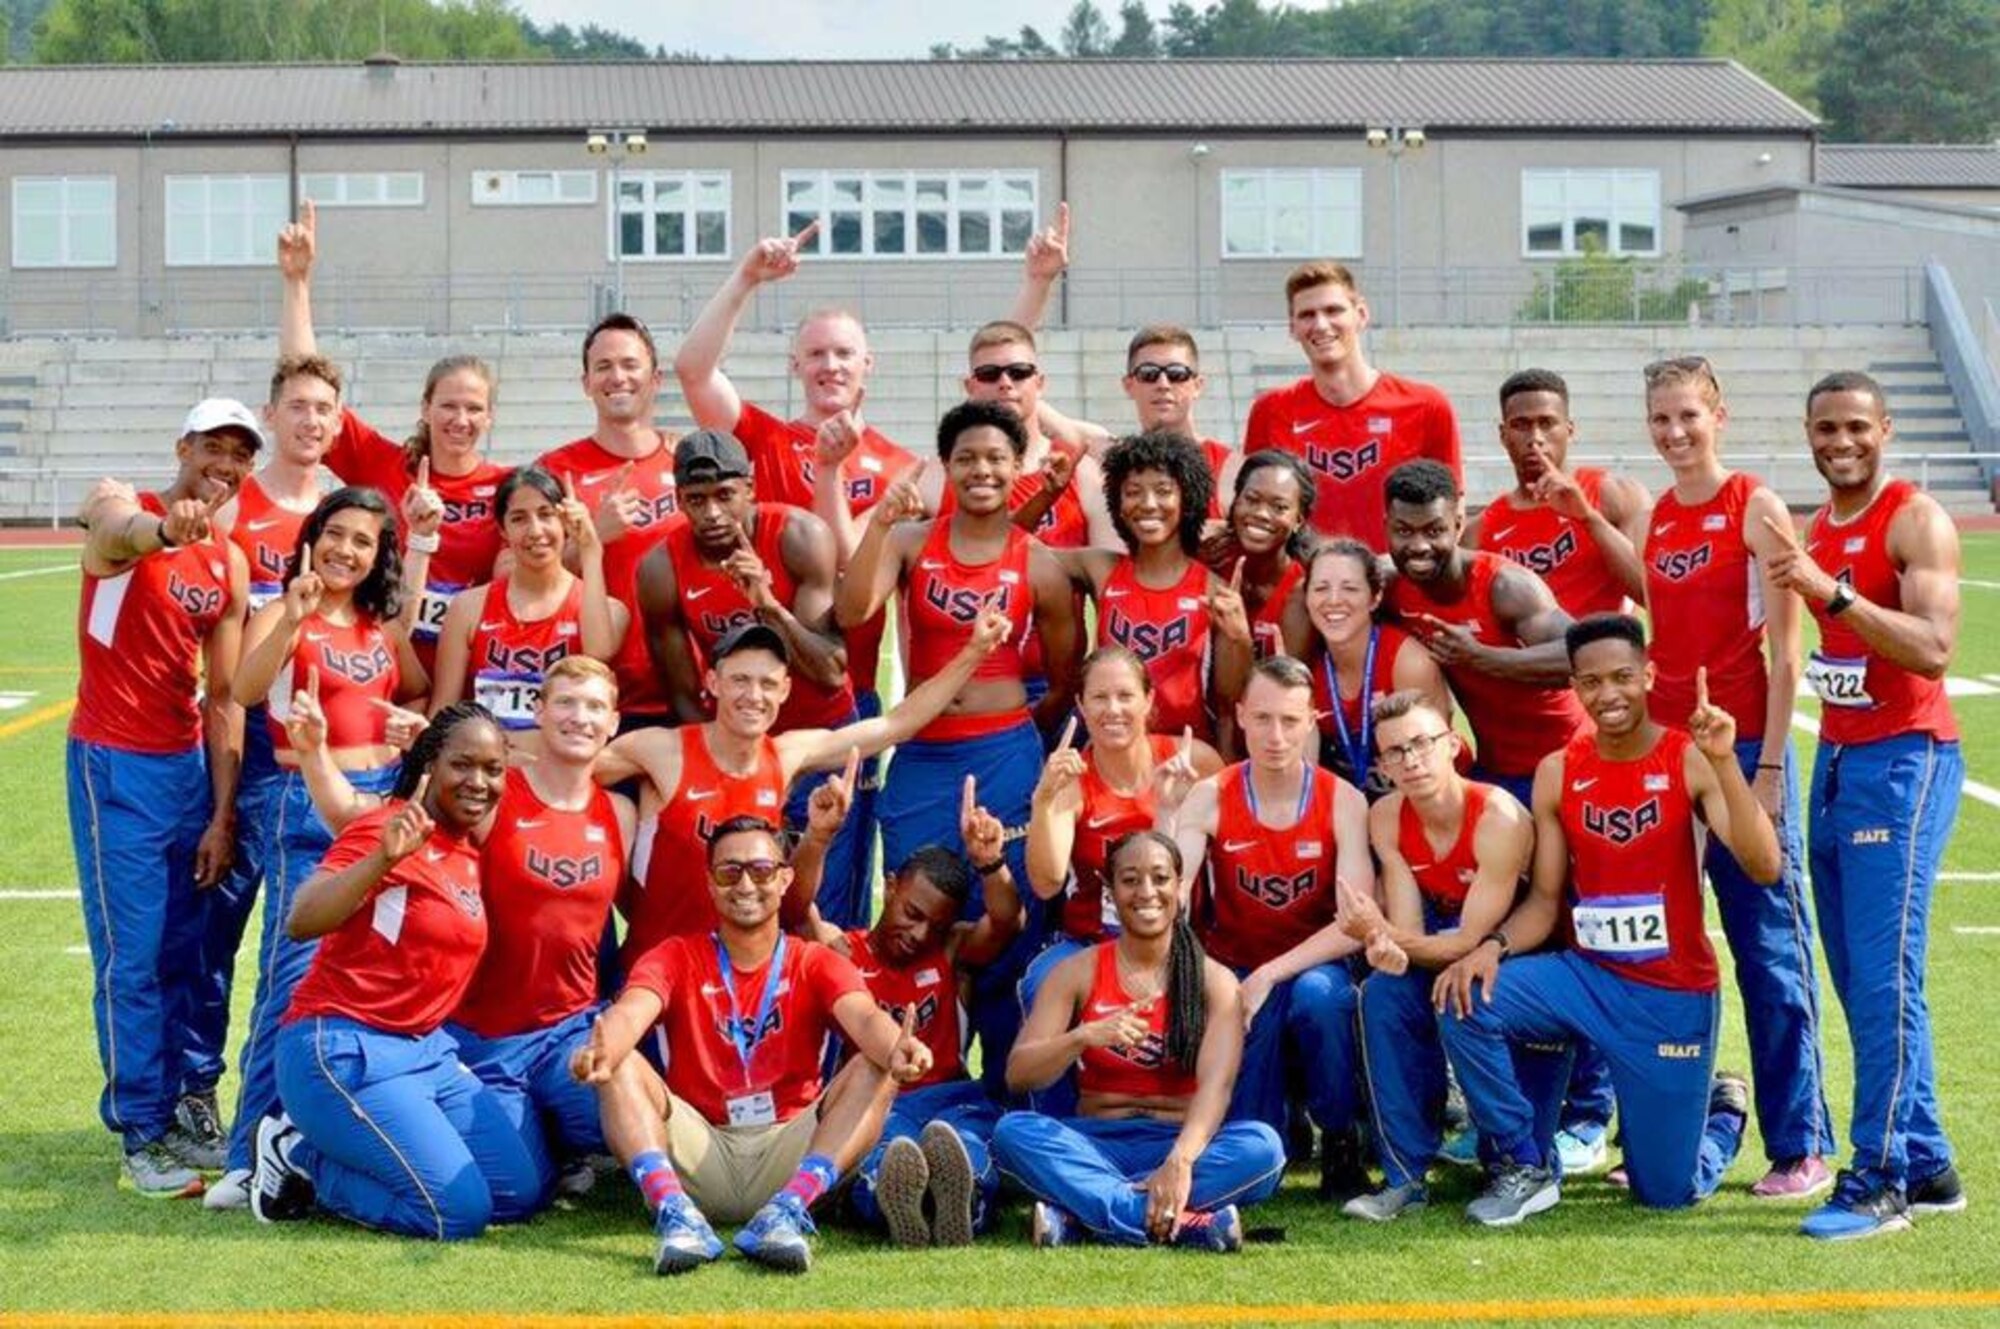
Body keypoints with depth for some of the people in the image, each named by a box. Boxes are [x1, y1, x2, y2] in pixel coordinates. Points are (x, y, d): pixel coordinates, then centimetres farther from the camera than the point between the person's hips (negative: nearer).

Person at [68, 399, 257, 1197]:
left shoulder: (230, 565, 7)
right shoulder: (122, 510, -10)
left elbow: (222, 697, 8)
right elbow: (120, 529, -38)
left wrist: (223, 814, 2)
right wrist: (164, 529, -62)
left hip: (189, 764, 6)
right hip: (114, 767, -6)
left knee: (187, 954, 11)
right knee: (131, 959, -3)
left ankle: (180, 1113, 22)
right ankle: (142, 1137, 4)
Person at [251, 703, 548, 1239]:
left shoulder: (469, 850, 10)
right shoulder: (386, 830, -14)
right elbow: (301, 922, -29)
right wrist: (384, 858, -41)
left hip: (427, 1052, 9)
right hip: (345, 1051, -9)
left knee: (522, 1194, 2)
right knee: (459, 1210, -19)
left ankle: (320, 1152, 11)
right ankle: (301, 1156, 3)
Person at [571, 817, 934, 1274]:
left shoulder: (815, 964, 8)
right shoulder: (677, 957, 8)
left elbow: (863, 1016, -15)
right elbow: (631, 1012, -15)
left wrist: (897, 1049, -41)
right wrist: (602, 1050, -41)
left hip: (789, 1150, 0)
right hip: (701, 1150, 0)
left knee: (878, 1069, -21)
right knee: (621, 1068, -21)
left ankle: (786, 1210, -38)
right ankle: (676, 1215, -41)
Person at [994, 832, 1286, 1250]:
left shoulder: (1213, 981, 2)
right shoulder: (1078, 973, 5)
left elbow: (1216, 1083, -15)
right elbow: (1017, 1075, -5)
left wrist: (1180, 1161, -35)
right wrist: (1084, 1036, -26)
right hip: (1095, 1147, 1)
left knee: (1262, 1145, -31)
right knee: (1013, 1131, -30)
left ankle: (1075, 1213, -36)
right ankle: (1184, 1222, -43)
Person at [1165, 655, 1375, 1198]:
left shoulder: (1344, 802, -9)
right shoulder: (1208, 798, -8)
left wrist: (1270, 975, -25)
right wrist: (1166, 817, -29)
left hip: (1313, 968, 0)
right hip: (1236, 974, 0)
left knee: (1317, 992, -35)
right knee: (1255, 1020, -34)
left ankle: (1339, 1143, -13)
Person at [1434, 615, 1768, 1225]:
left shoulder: (1690, 761, -11)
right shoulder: (1558, 773, 0)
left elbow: (1764, 868, -24)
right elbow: (1545, 899, 3)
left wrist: (1725, 763, -33)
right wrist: (1494, 945, -17)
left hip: (1674, 996, -3)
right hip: (1587, 975, 3)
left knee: (1667, 1192, 2)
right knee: (1465, 1001, -23)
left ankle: (1724, 1110, 38)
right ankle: (1525, 1167, -5)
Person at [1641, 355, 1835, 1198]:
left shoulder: (1756, 510, -6)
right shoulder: (1653, 518, 11)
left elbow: (1784, 652, -9)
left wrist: (1769, 765, -14)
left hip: (1741, 746, -6)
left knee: (1768, 947, -1)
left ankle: (1800, 1145, 6)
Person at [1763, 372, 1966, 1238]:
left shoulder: (1915, 521, -10)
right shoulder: (1815, 531, 14)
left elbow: (1934, 648, -23)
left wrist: (1833, 593, -29)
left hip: (1902, 760, -8)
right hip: (1837, 758, 8)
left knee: (1883, 978, -11)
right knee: (1857, 980, 9)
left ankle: (1881, 1181, -8)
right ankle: (1926, 1165, 17)